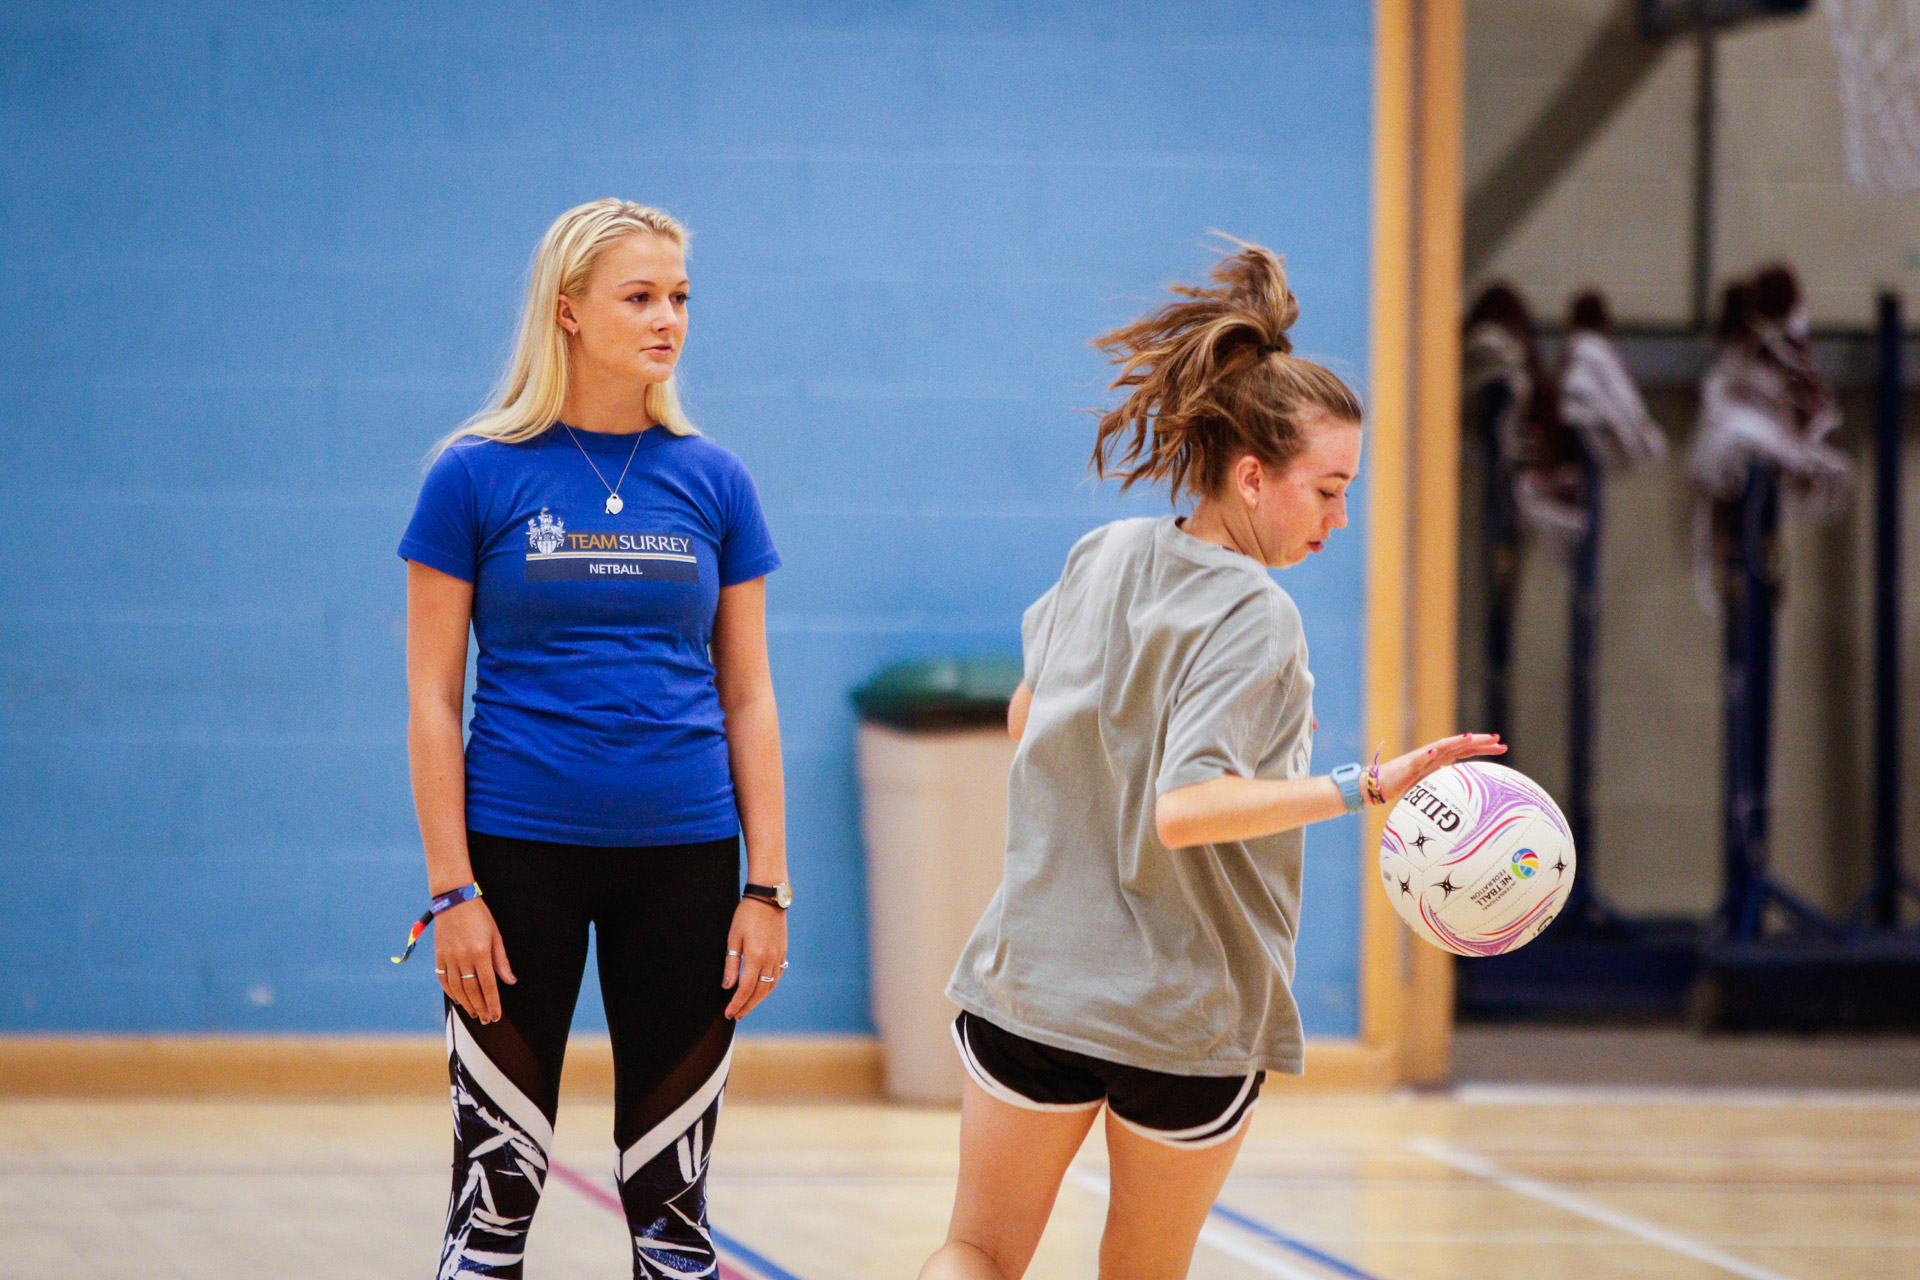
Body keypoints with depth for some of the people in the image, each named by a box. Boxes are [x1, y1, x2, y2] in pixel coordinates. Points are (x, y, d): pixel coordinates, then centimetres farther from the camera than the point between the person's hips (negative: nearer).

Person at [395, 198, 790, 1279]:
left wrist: (769, 886, 2)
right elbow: (432, 700, -2)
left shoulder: (713, 482, 6)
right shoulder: (478, 477, -2)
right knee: (499, 1184, 0)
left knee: (672, 1193, 6)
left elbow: (748, 698, 8)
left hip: (684, 861, 3)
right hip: (520, 853, -2)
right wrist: (453, 891, -8)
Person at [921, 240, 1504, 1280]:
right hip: (1192, 1020, -4)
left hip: (1031, 983, 4)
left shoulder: (1102, 558, 2)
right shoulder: (1255, 620, -18)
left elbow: (1024, 719, 17)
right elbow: (1184, 806, -31)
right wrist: (1361, 788, -35)